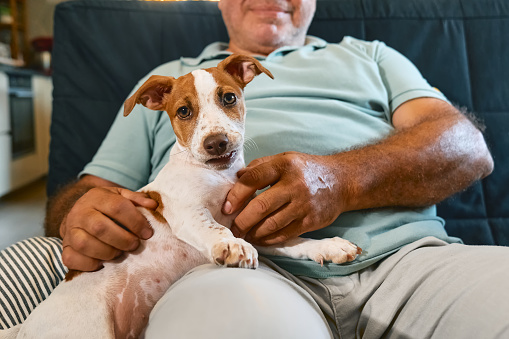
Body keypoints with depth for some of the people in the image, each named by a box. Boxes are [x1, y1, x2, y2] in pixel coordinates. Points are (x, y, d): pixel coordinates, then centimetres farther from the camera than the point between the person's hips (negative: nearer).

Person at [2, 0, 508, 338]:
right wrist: (80, 211, -5)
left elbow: (467, 145, 10)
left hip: (406, 253, 3)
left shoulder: (369, 56, 26)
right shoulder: (169, 78, 27)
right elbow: (92, 187, 23)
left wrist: (343, 179, -11)